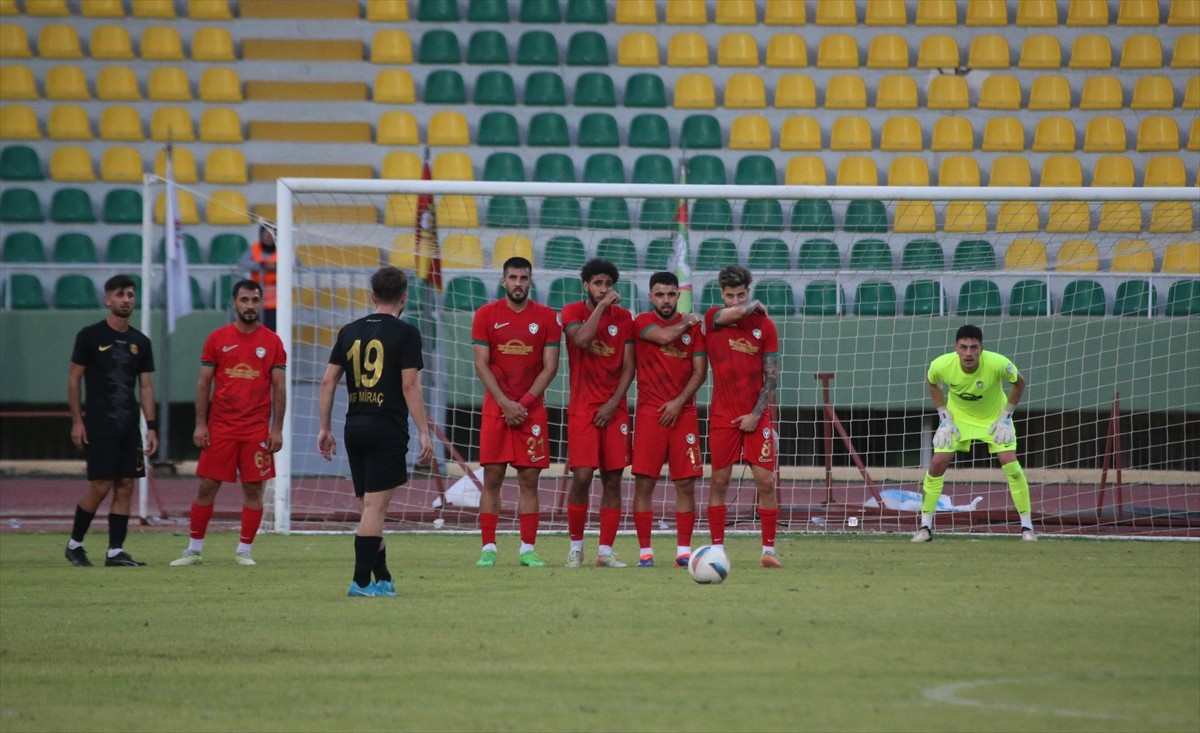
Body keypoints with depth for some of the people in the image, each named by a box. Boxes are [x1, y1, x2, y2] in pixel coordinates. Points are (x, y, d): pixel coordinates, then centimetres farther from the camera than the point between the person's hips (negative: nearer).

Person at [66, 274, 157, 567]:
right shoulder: (90, 335, -3)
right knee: (101, 486, -8)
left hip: (129, 427, 5)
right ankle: (74, 544, 9)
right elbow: (74, 380, -2)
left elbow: (146, 387, 12)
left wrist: (151, 427, 4)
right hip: (99, 425, -5)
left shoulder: (140, 342, 11)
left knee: (125, 487, 1)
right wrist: (76, 421, -8)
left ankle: (115, 552, 4)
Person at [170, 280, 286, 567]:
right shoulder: (217, 339, 4)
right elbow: (204, 383, 5)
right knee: (207, 487, 1)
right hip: (220, 427, 0)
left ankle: (244, 550, 9)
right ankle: (194, 549, 11)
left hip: (257, 430, 0)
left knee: (253, 488, 0)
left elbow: (279, 387, 4)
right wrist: (200, 424, -2)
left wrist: (277, 429, -2)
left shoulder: (272, 342, 4)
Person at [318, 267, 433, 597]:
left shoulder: (349, 331, 10)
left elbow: (328, 381, 9)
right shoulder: (405, 333, -6)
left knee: (369, 506, 12)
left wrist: (325, 428, 15)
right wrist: (424, 433, -9)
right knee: (375, 505, -5)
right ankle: (362, 581, -8)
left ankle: (382, 579, 17)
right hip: (387, 428, -6)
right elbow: (410, 386, -12)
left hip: (355, 428, 6)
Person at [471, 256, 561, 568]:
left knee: (529, 479, 0)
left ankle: (528, 549, 3)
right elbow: (481, 364, -1)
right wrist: (505, 403, -11)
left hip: (532, 409, 0)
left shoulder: (546, 318, 4)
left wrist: (525, 402, -10)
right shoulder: (486, 315, 3)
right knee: (492, 477, -3)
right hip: (495, 407, 0)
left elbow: (550, 366, 0)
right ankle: (488, 548, 0)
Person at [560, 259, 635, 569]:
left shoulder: (623, 317, 8)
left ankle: (606, 551, 3)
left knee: (612, 480, -1)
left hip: (614, 410, 3)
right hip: (582, 409, -3)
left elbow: (628, 366, 5)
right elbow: (581, 339, -21)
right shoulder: (573, 311, 1)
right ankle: (575, 546, 4)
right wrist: (602, 306, -16)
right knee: (582, 477, -11)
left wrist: (613, 403, -6)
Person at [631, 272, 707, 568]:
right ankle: (645, 551, 0)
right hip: (649, 412, -2)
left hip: (683, 411, 2)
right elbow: (664, 336, -19)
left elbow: (700, 371, 3)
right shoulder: (642, 322, 2)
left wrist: (679, 402, -8)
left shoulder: (693, 326, 8)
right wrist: (685, 323, -1)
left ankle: (684, 550, 4)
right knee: (644, 483, -5)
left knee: (686, 483, -1)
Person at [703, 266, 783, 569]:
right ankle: (717, 549, 8)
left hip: (756, 416, 0)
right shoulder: (714, 317, 1)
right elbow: (734, 313, -23)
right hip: (722, 415, 0)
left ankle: (768, 551, 1)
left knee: (766, 481, -5)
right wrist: (756, 307, -3)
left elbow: (771, 375, 1)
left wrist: (756, 414, -8)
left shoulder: (764, 325, 2)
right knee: (719, 481, 2)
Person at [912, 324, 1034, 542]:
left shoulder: (997, 364, -33)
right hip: (958, 416, 1)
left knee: (1010, 463, -15)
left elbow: (1019, 382, -11)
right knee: (937, 463, -11)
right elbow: (931, 384, -2)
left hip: (994, 416, -1)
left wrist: (1005, 417, -12)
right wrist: (944, 417, -7)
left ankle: (1027, 527, -2)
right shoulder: (941, 365, -28)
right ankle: (925, 527, 3)